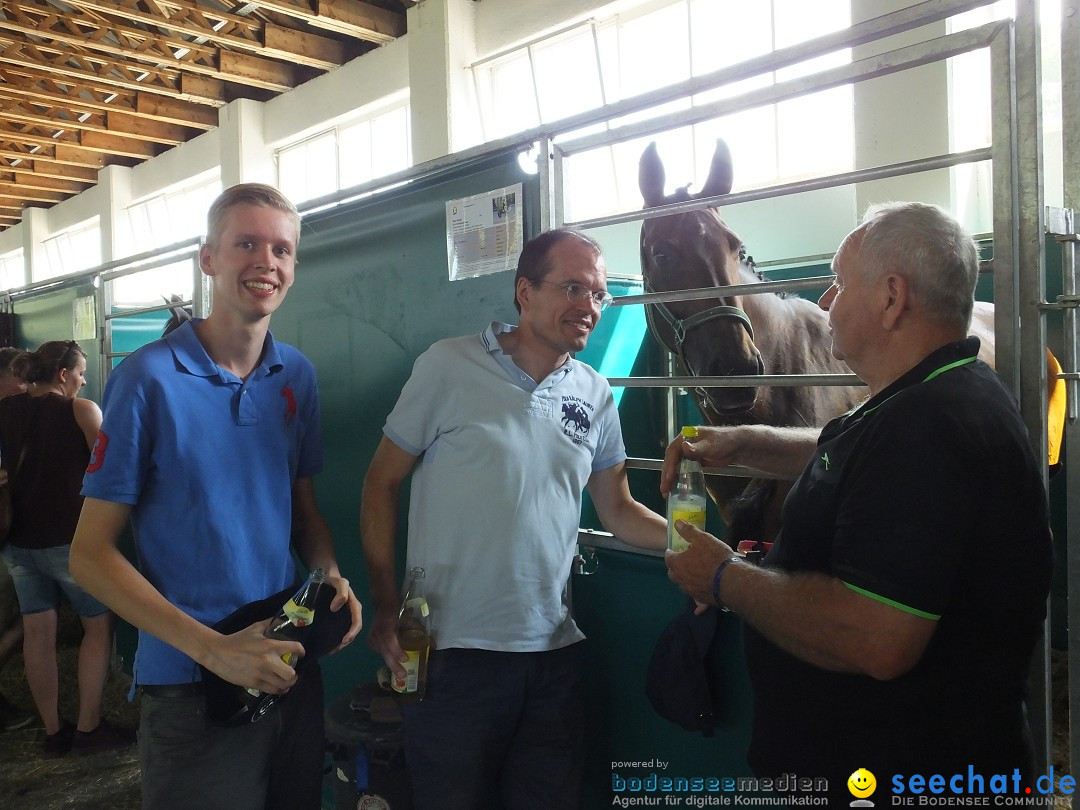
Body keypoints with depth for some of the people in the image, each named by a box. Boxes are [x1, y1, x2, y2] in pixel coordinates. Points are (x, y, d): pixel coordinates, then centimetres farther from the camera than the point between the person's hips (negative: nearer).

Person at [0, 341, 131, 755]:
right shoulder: (80, 410, -10)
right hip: (69, 536, -6)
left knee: (38, 631, 11)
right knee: (99, 624, 9)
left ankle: (54, 731, 20)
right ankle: (88, 726, 11)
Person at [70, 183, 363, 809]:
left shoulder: (298, 376, 1)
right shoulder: (149, 378, -14)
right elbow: (91, 554, -11)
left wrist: (332, 574, -8)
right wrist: (212, 647, -19)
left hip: (293, 667, 6)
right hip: (192, 687, -5)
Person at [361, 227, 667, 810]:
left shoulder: (595, 395, 4)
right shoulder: (448, 366, -8)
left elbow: (616, 509, 12)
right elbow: (381, 484, -3)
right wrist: (386, 610, -6)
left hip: (553, 652, 4)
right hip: (452, 651, -3)